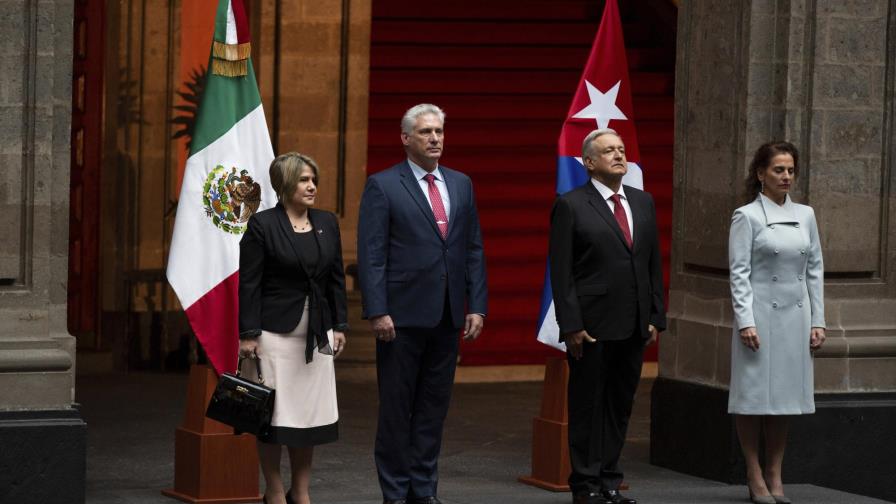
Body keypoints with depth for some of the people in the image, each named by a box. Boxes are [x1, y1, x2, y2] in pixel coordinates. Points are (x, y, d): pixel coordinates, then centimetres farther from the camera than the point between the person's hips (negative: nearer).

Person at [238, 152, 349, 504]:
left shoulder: (327, 223, 9)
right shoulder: (262, 225, -6)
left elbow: (336, 278, 13)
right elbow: (249, 283, -8)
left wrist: (339, 326, 9)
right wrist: (248, 335, -12)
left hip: (317, 335, 5)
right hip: (276, 331, -5)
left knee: (309, 412, 6)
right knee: (274, 413, -1)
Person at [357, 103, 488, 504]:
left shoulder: (461, 184, 12)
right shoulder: (383, 186, -4)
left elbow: (474, 250, 12)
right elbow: (371, 255, -8)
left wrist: (477, 305, 5)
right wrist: (377, 312, -15)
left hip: (447, 317, 5)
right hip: (403, 315, -5)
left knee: (433, 408, 9)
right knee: (396, 408, 2)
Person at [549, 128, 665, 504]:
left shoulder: (643, 203, 12)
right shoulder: (571, 206, -5)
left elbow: (654, 264, 14)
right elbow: (561, 272, -8)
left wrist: (655, 317, 8)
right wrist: (571, 325, -14)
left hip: (633, 328, 5)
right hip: (592, 327, -5)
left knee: (620, 406, 9)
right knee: (587, 405, 1)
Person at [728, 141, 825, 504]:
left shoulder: (805, 215, 10)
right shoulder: (747, 216, -4)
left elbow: (815, 269, 12)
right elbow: (739, 273, -8)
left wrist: (818, 320, 7)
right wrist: (745, 321, -15)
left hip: (795, 316, 5)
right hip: (761, 314, -5)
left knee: (785, 394, 8)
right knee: (754, 395, -1)